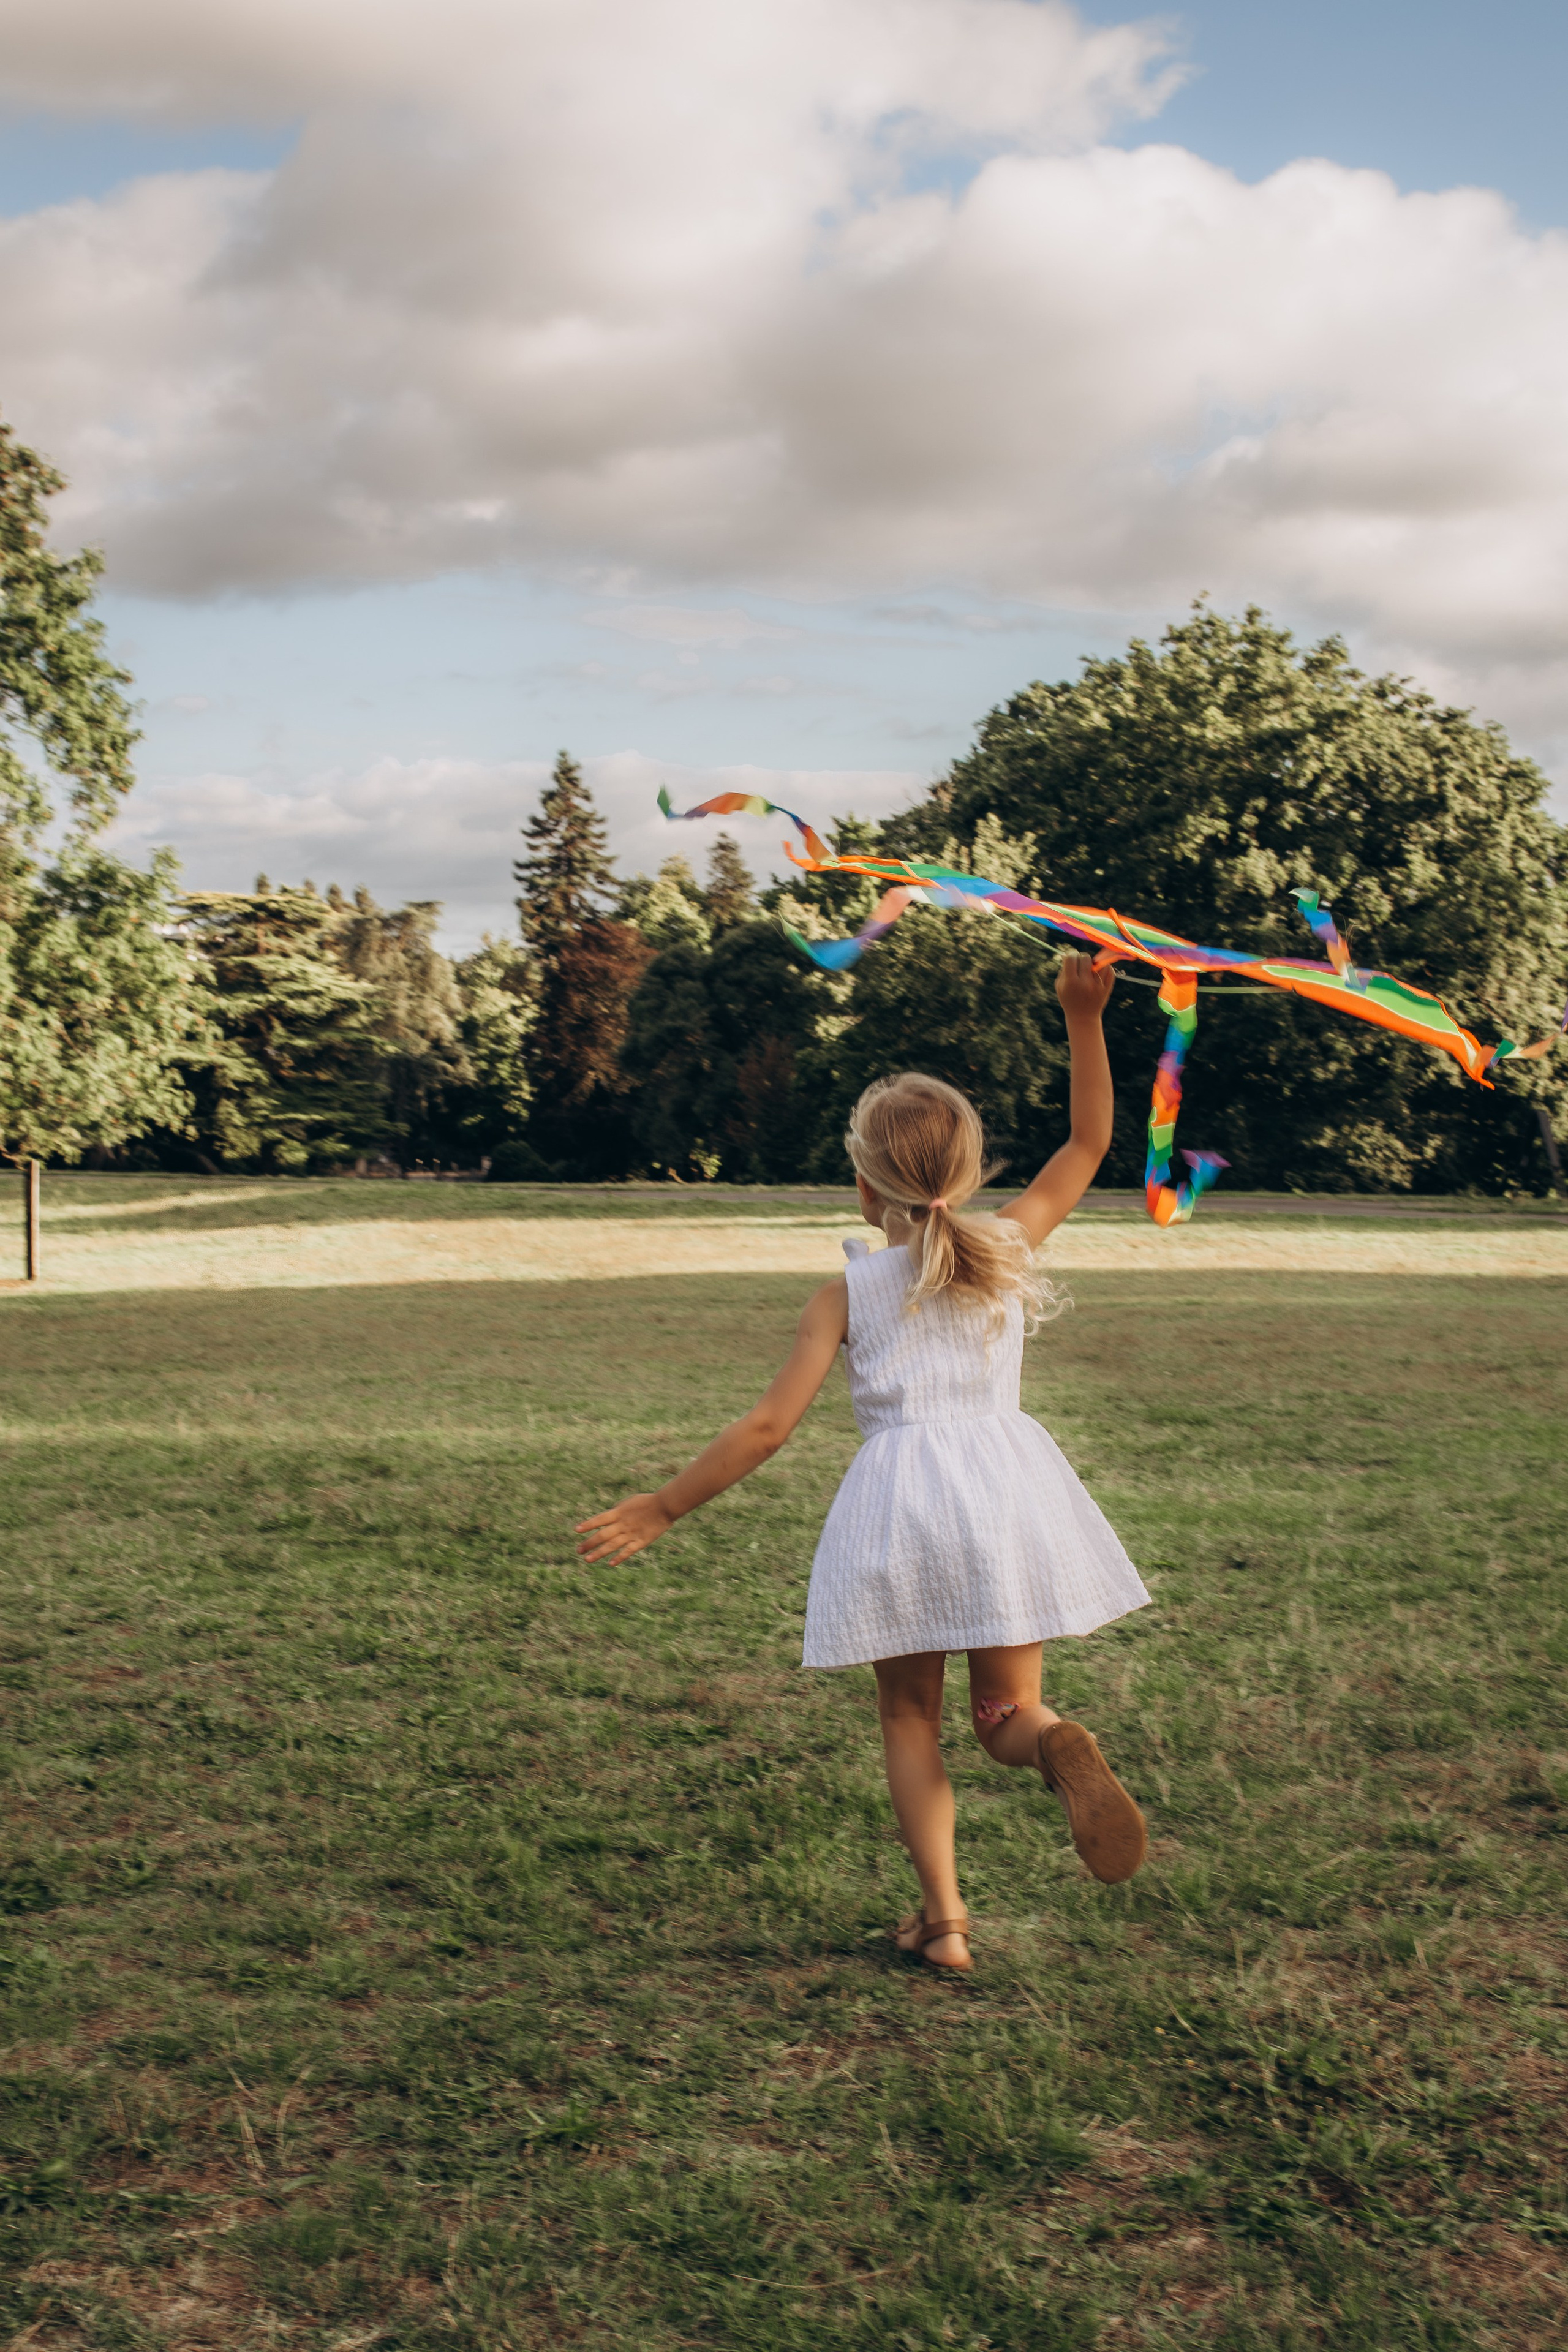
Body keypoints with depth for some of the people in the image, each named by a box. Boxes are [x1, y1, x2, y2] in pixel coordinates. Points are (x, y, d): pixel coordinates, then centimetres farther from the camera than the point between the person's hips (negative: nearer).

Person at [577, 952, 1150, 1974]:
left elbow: (770, 1426, -1)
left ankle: (943, 1915, 4)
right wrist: (1085, 1021, 13)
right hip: (1006, 1477, 2)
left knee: (910, 1717, 14)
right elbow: (1089, 1144, 20)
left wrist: (662, 1510, 6)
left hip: (897, 1488, -2)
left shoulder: (849, 1292, 5)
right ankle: (1056, 1743, -26)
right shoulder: (1007, 1246, 10)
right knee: (1006, 1709, 11)